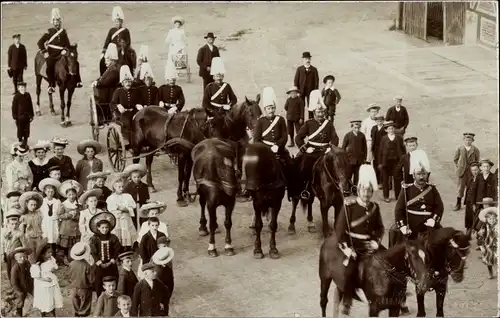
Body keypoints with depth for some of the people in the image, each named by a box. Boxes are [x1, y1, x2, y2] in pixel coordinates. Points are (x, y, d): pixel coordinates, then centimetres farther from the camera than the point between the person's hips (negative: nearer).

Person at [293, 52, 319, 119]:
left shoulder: (314, 69, 3)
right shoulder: (299, 69, 5)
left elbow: (316, 81, 2)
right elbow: (296, 80, 4)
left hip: (310, 91, -1)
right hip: (301, 91, 1)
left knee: (311, 107, 1)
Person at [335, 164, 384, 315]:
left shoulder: (375, 207, 4)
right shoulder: (348, 206, -9)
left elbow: (380, 227, 13)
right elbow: (340, 229, -9)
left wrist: (376, 241, -6)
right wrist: (347, 248, -18)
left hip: (371, 245, 5)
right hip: (353, 246, -5)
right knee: (351, 270, -29)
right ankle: (347, 302, -13)